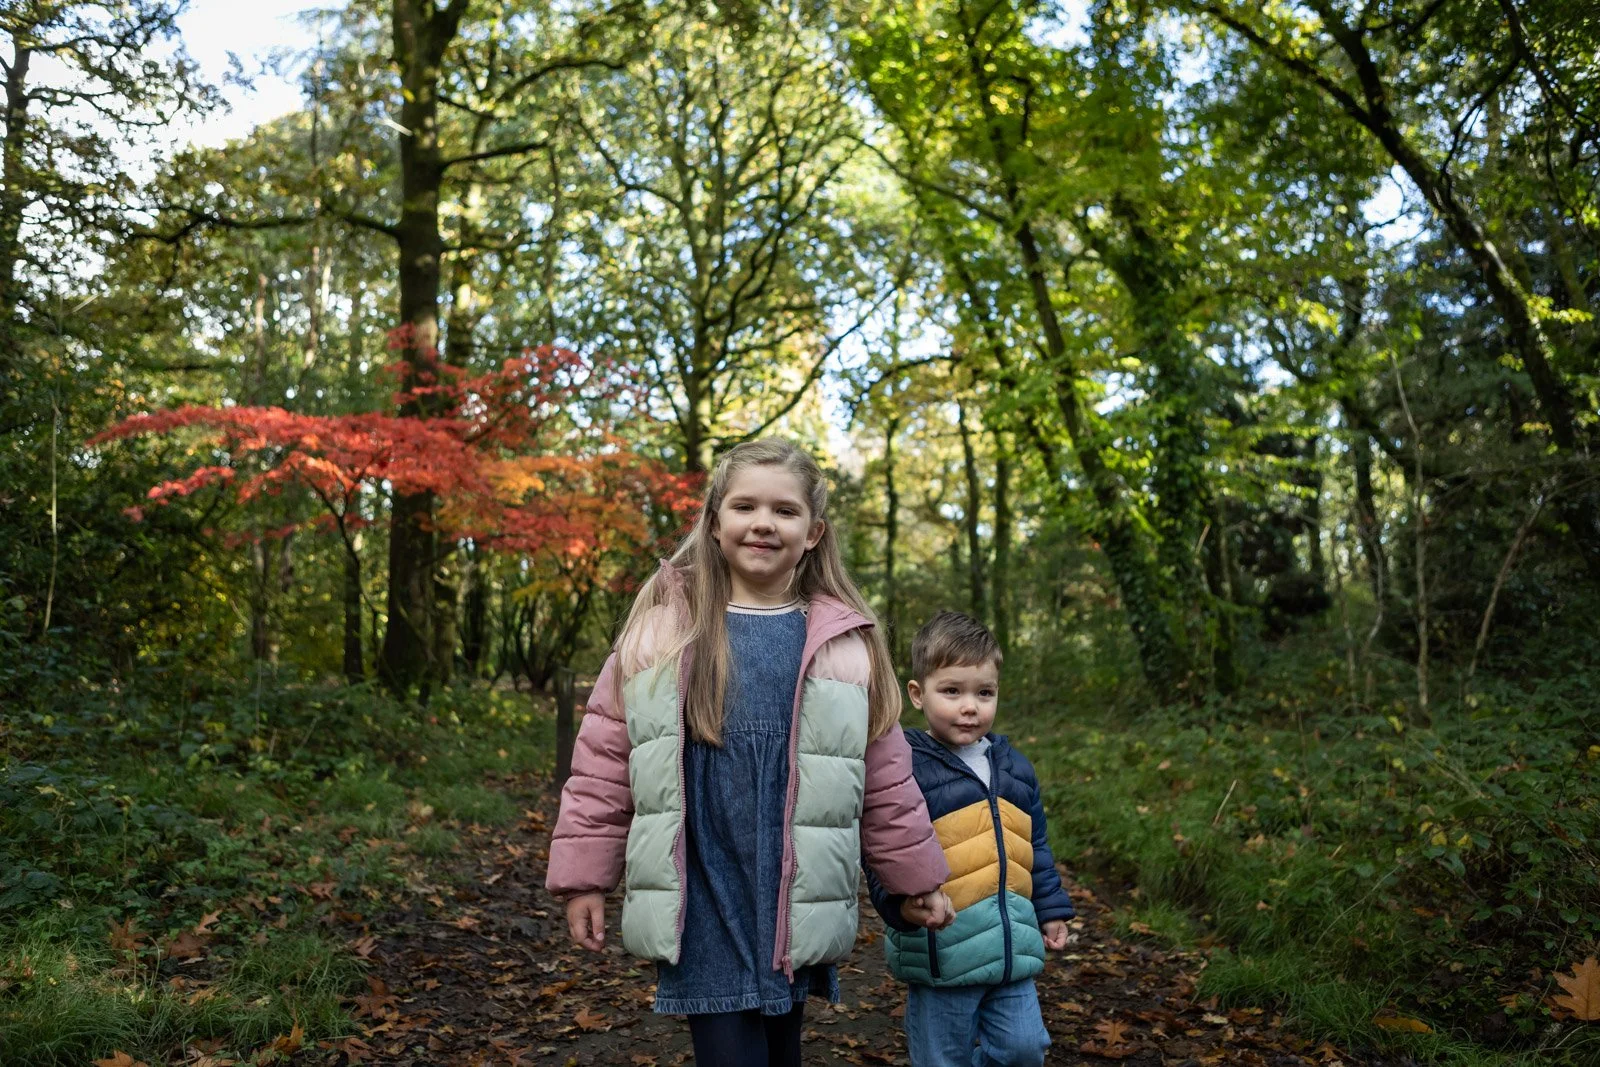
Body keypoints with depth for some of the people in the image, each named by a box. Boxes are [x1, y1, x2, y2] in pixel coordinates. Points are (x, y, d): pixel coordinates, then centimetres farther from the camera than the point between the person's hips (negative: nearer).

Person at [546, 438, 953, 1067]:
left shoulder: (845, 640, 1)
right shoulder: (661, 621, -2)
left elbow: (884, 781, 8)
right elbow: (605, 762, 2)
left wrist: (915, 878, 14)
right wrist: (584, 875, 3)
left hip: (794, 906, 2)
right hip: (697, 906, -1)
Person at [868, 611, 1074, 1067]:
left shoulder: (1014, 767, 9)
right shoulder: (905, 768, -11)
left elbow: (1036, 848, 20)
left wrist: (1051, 909, 21)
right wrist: (899, 901, -28)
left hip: (1011, 946, 5)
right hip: (942, 952, -5)